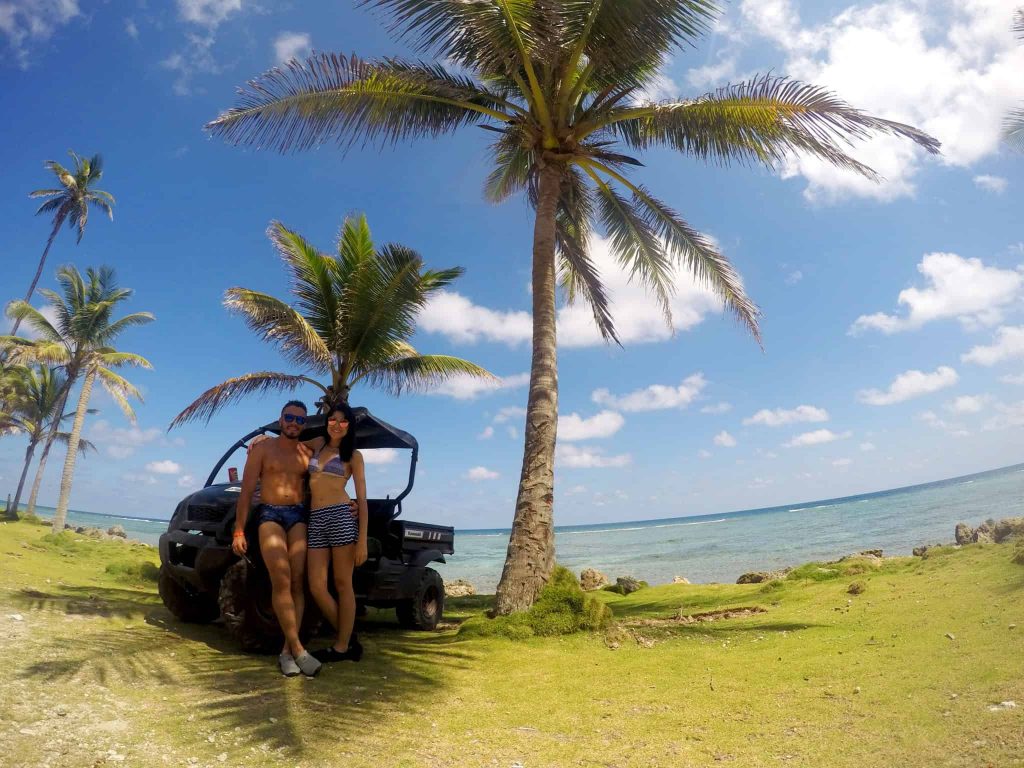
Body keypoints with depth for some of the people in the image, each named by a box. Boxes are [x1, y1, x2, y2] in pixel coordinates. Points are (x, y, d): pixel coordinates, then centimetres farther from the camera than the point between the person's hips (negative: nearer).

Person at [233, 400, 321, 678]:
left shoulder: (308, 453, 14)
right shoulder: (262, 448, 6)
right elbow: (247, 491, 3)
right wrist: (239, 531, -4)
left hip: (299, 515, 3)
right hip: (270, 514, -3)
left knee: (298, 583, -5)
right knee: (281, 581, -16)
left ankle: (287, 650, 0)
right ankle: (298, 650, -15)